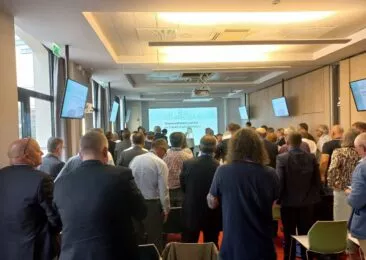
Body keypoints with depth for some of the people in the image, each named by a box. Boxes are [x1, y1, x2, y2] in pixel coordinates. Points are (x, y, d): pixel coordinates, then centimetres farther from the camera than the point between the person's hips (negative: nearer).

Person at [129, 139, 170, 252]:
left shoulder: (135, 159, 1)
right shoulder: (160, 163, -14)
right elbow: (163, 189, -14)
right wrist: (166, 209, -3)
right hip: (152, 204, -5)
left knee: (136, 237, 19)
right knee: (155, 239, 9)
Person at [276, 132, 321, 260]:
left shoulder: (282, 158, -14)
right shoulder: (311, 157, -2)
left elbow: (279, 181, -14)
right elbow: (317, 180, 3)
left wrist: (278, 199, -1)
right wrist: (315, 197, 14)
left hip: (289, 202, -3)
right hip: (307, 202, 3)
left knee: (289, 235, 9)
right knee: (306, 234, 13)